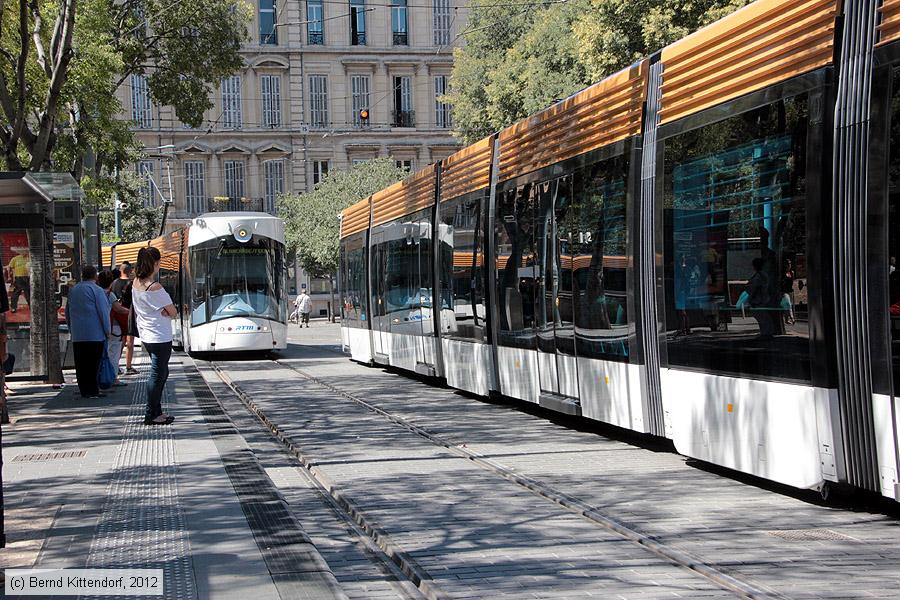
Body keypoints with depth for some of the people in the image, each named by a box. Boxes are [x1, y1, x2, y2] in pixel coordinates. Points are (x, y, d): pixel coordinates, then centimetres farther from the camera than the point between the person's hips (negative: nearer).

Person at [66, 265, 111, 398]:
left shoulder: (73, 291, 14)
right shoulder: (96, 290, -8)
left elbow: (67, 312, 21)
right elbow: (103, 312, -10)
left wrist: (71, 329, 28)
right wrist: (107, 330, -3)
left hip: (77, 335, 6)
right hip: (95, 334, -6)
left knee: (80, 364, 7)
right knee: (93, 363, -4)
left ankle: (83, 390, 9)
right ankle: (92, 390, -6)